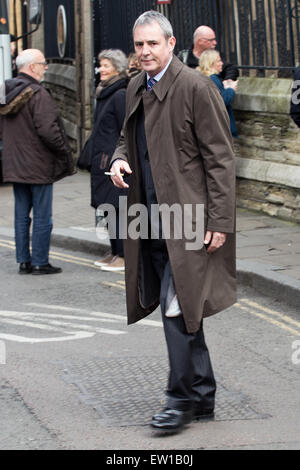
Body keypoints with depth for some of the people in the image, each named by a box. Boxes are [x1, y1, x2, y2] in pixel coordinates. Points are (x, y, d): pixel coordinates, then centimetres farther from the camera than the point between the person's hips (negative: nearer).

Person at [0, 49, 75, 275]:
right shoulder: (38, 94, -18)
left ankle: (24, 261, 17)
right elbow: (48, 130, -22)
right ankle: (40, 262, 3)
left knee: (22, 215, 13)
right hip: (38, 166, -8)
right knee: (42, 217, 0)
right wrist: (65, 152, -10)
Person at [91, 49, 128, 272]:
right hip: (102, 160, 10)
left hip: (114, 160, -10)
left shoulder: (121, 95, -14)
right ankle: (115, 252, 19)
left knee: (117, 206, -7)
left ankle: (123, 256, -3)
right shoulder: (105, 93, 15)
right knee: (107, 206, 12)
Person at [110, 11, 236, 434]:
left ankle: (182, 398, 0)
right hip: (153, 221, 8)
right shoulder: (136, 89, 12)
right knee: (180, 309, 13)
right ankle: (202, 396, 22)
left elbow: (220, 158, -12)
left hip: (188, 218, -8)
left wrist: (220, 220, -16)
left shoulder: (196, 88, -11)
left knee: (177, 308, -9)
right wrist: (120, 158, 2)